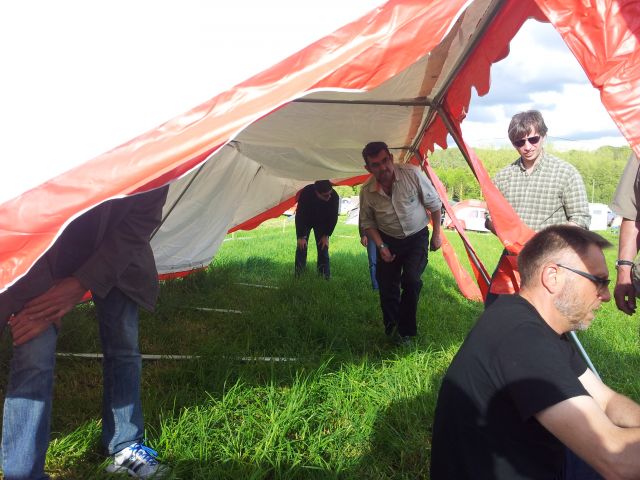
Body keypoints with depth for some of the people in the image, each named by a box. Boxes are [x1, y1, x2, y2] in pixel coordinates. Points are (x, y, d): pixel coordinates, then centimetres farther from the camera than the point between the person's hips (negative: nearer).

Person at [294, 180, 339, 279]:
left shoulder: (334, 196, -33)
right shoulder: (305, 193, -38)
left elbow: (333, 217, -18)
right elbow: (300, 215, -29)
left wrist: (326, 235, -15)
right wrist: (301, 236, -26)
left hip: (322, 222, 1)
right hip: (304, 221, -1)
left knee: (323, 246, -7)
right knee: (302, 246, -7)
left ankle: (324, 273, 2)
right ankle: (299, 273, 4)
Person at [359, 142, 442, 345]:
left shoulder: (412, 174, -24)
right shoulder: (367, 191, -17)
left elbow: (434, 204, -10)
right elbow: (367, 223, 0)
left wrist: (436, 234, -5)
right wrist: (381, 246, -10)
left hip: (417, 237, -2)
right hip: (389, 239, 2)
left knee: (411, 280, -19)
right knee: (386, 286, 0)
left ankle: (407, 332, -1)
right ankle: (391, 328, 27)